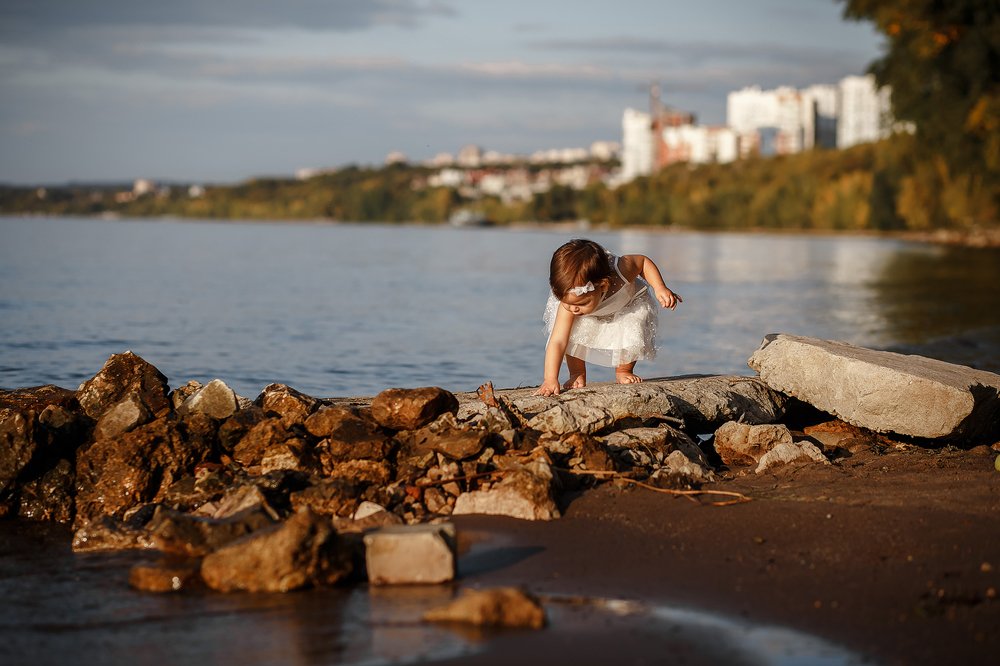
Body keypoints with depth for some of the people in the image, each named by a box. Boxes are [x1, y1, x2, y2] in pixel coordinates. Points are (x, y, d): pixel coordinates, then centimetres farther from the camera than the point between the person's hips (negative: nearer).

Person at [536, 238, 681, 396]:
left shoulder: (621, 272, -44)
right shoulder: (569, 305, -40)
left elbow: (643, 262, -22)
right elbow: (557, 342, -41)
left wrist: (660, 289, -31)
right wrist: (550, 380, -50)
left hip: (628, 306, 0)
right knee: (573, 332, -26)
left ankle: (623, 371, 6)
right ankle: (577, 375, -1)